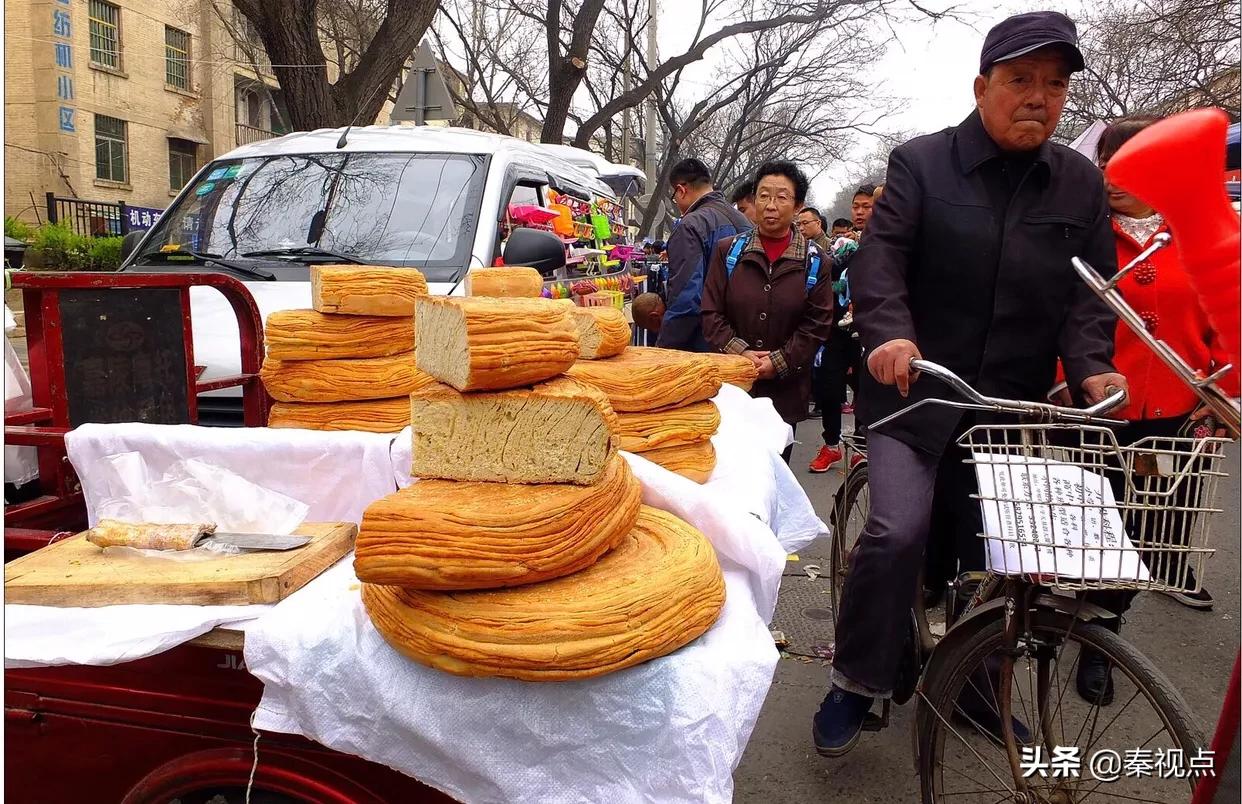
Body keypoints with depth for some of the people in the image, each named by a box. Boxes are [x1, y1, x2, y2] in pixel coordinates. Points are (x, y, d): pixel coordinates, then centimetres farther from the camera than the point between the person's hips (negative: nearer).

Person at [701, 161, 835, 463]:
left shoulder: (815, 261, 3)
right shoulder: (728, 251, 5)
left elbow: (817, 324, 0)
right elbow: (711, 313, 2)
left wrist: (778, 362, -10)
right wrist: (739, 353, -11)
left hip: (785, 390, 0)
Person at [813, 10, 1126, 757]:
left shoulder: (1082, 183, 8)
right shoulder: (921, 162, -3)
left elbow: (1090, 286, 4)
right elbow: (881, 253, -15)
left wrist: (1090, 364, -15)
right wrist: (888, 331, -34)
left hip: (1012, 402, 5)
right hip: (916, 389, -4)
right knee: (898, 530, -18)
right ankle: (855, 684, 3)